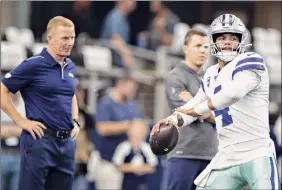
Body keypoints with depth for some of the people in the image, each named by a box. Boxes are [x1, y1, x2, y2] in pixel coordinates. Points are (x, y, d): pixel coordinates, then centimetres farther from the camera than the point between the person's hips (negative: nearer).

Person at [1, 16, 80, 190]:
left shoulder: (70, 67, 12)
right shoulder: (34, 65, -9)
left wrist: (75, 122, 14)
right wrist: (21, 121, -10)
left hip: (66, 142, 7)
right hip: (40, 139, -7)